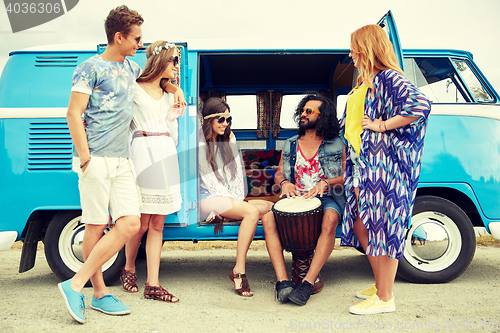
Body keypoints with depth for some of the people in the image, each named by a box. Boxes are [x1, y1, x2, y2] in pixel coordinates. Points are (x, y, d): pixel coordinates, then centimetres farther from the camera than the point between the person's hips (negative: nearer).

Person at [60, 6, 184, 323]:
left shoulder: (131, 68, 20)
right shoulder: (91, 67, -1)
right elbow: (74, 114, -7)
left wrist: (176, 89, 24)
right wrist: (85, 157, -15)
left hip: (122, 161, 7)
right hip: (96, 159, -7)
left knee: (130, 224, -4)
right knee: (96, 228, -3)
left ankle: (76, 284, 4)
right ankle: (100, 292, 10)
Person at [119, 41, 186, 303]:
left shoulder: (169, 95, 22)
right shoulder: (133, 88, 4)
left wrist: (173, 118, 7)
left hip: (166, 156, 6)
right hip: (142, 152, -5)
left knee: (157, 225, 3)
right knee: (142, 223, -4)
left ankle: (153, 285, 7)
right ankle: (129, 269, 24)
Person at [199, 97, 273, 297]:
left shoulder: (229, 139, 17)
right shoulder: (200, 143, -3)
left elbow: (237, 171, 14)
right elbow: (208, 178, -9)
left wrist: (238, 198, -1)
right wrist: (231, 200, -15)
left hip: (232, 198, 7)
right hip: (208, 198, -7)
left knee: (272, 208, -17)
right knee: (252, 211, -31)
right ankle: (239, 271, -30)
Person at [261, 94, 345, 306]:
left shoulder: (337, 145, 8)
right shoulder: (290, 145, 19)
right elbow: (278, 174, 19)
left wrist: (325, 183, -17)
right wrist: (284, 182, -5)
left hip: (326, 199, -3)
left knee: (330, 220, -39)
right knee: (268, 218, -28)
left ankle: (308, 282, -38)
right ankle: (283, 281, -32)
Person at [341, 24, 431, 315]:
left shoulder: (389, 78, -10)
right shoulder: (363, 82, 18)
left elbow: (421, 105, -27)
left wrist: (383, 125, -19)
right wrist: (348, 162, 23)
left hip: (384, 163, -10)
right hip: (362, 163, 10)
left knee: (381, 227, -4)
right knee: (361, 226, 13)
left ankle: (385, 299, 7)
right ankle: (380, 285, 27)